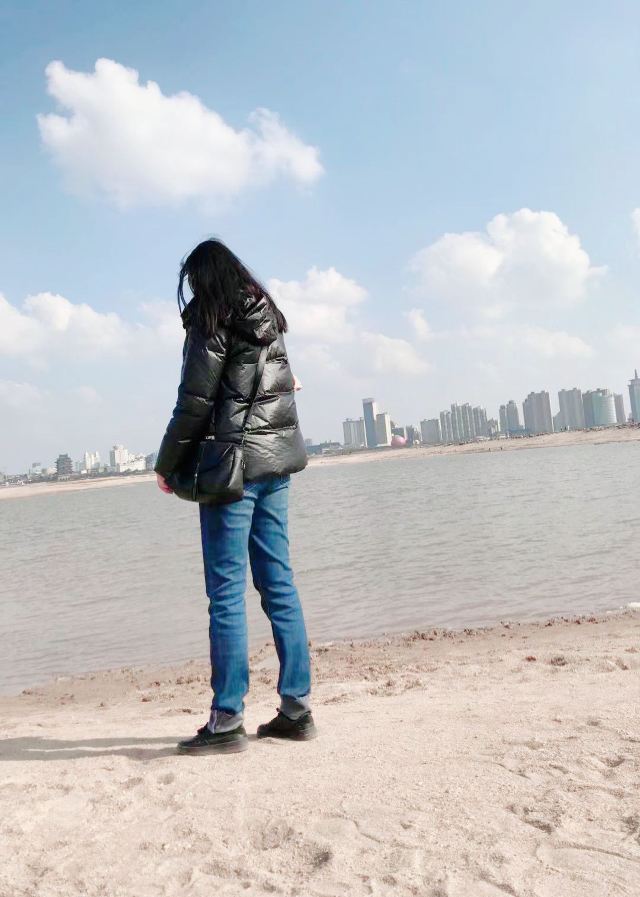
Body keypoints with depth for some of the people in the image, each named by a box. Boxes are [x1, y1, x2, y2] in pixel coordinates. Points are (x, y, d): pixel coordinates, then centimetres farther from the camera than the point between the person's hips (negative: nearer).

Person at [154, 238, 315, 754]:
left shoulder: (213, 323, -7)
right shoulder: (269, 317, 14)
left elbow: (195, 403, -9)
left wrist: (167, 464, 0)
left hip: (234, 463, -7)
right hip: (280, 459, 8)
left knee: (227, 591, -5)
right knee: (278, 582, 9)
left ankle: (227, 721, -1)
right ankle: (297, 708, 13)